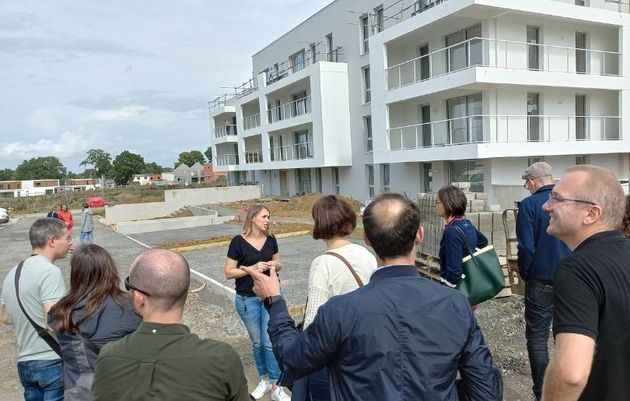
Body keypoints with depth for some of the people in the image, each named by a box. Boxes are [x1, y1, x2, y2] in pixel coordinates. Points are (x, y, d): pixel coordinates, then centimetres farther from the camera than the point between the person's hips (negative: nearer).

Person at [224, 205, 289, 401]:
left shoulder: (271, 240, 0)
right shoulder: (238, 241, -11)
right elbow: (229, 273, -9)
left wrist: (275, 265, -10)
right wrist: (252, 268, -21)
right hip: (247, 299, -1)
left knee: (270, 342, -1)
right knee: (257, 342, 13)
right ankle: (264, 379, 33)